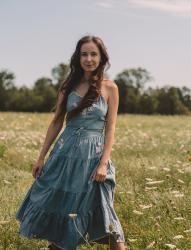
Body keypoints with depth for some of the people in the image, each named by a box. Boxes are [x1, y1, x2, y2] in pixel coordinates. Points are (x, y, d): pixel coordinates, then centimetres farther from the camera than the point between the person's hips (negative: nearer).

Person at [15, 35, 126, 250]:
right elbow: (56, 123, 9)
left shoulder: (109, 88, -2)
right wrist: (42, 157, 8)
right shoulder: (69, 86, 5)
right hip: (66, 152, 3)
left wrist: (104, 163, -13)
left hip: (94, 154, -3)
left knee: (99, 209, -2)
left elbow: (110, 129, -4)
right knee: (56, 203, 9)